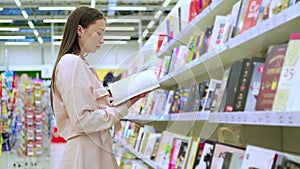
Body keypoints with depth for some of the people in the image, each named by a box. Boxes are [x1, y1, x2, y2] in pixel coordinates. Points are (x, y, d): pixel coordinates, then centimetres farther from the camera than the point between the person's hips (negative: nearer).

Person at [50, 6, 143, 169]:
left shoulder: (81, 63, 17)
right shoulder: (71, 63, -12)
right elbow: (83, 120, -19)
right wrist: (124, 107, -12)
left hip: (96, 148, 9)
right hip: (85, 152, -9)